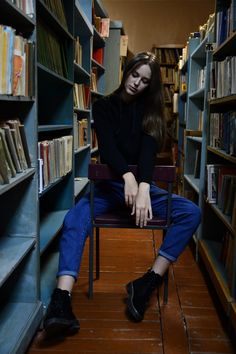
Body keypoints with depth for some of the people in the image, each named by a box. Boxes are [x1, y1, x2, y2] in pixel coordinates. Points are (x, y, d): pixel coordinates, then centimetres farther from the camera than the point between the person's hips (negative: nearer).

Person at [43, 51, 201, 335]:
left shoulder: (149, 110, 5)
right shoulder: (103, 106, 3)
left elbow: (148, 150, -13)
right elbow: (107, 146, -15)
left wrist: (143, 188, -33)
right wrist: (127, 177, -35)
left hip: (142, 183, 2)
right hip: (109, 184, -1)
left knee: (191, 213, -21)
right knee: (74, 220, -31)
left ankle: (148, 283, -23)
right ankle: (61, 301, -43)